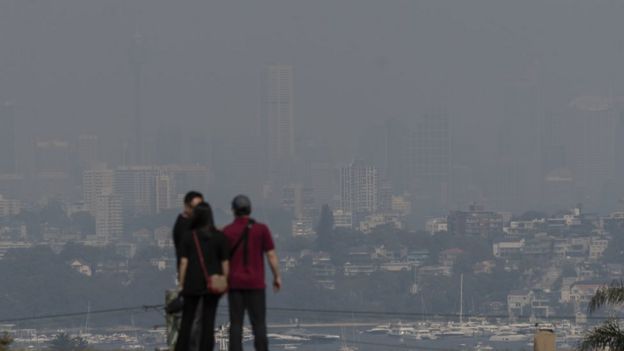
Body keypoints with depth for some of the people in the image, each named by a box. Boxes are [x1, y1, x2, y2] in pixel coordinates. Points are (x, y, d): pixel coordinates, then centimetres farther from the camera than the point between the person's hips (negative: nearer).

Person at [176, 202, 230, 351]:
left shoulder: (188, 238, -2)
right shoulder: (220, 237, -2)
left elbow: (184, 262, -5)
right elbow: (225, 263, -4)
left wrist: (181, 285, 0)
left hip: (193, 283, 0)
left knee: (187, 320, 8)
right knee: (208, 322, 3)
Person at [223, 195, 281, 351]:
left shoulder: (226, 231, -1)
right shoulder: (262, 229, -3)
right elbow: (271, 255, -4)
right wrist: (277, 277, 6)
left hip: (235, 284, 1)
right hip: (255, 284, -1)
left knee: (236, 323, 3)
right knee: (259, 323, 2)